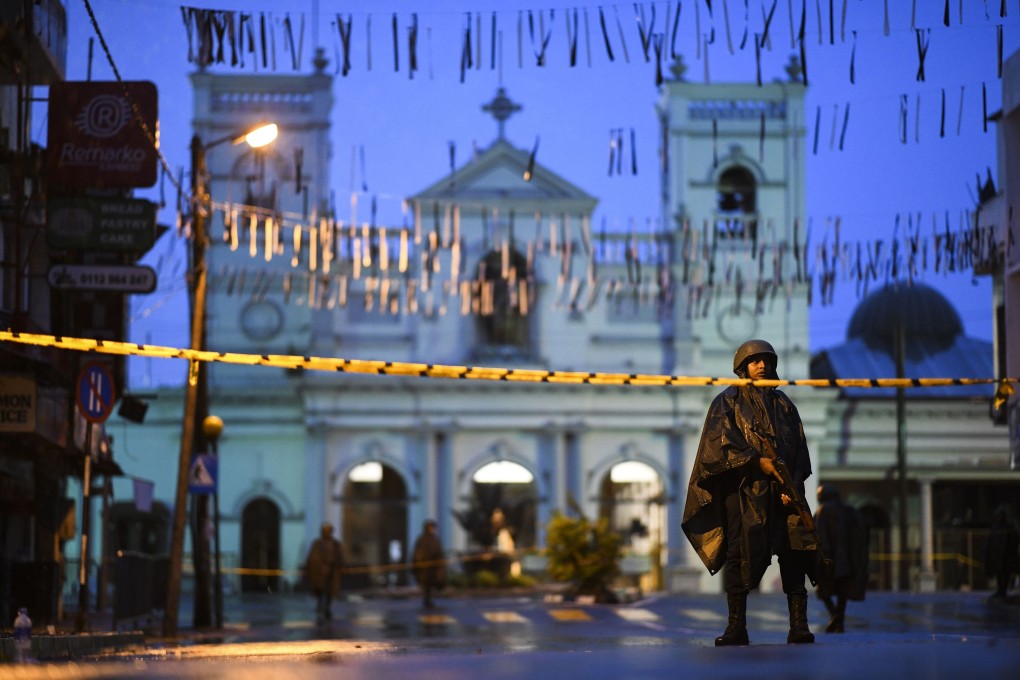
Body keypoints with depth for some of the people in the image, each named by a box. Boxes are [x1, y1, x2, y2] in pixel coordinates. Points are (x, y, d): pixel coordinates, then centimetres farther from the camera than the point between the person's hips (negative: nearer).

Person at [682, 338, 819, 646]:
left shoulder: (783, 404, 19)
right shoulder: (727, 402, 9)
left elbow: (799, 450, 12)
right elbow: (720, 443, -5)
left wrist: (793, 487, -4)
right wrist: (757, 462, -14)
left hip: (782, 490, 3)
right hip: (742, 489, -2)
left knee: (793, 551, -9)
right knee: (740, 555, -6)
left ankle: (798, 626, -11)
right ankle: (736, 627, -2)